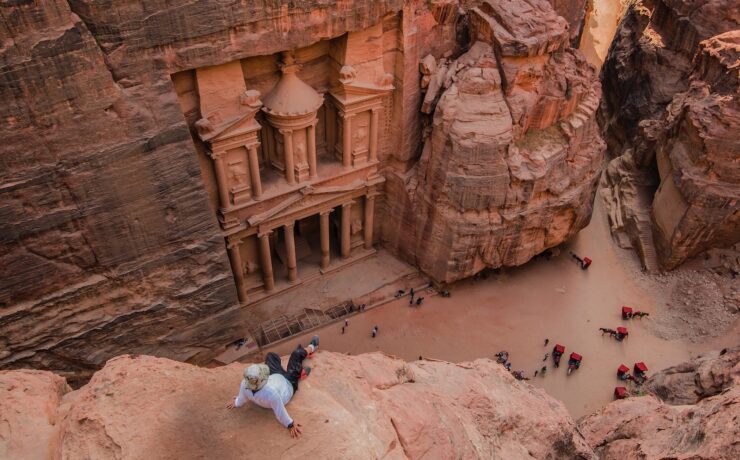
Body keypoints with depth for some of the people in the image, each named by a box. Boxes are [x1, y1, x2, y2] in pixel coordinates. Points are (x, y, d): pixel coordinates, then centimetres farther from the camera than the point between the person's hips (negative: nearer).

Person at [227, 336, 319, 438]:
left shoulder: (244, 385, -35)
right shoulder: (271, 392, -50)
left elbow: (240, 400, -12)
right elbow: (280, 412, -37)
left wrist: (236, 403, 8)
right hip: (288, 383, -5)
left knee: (271, 355, 26)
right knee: (297, 353, 6)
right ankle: (311, 347, 44)